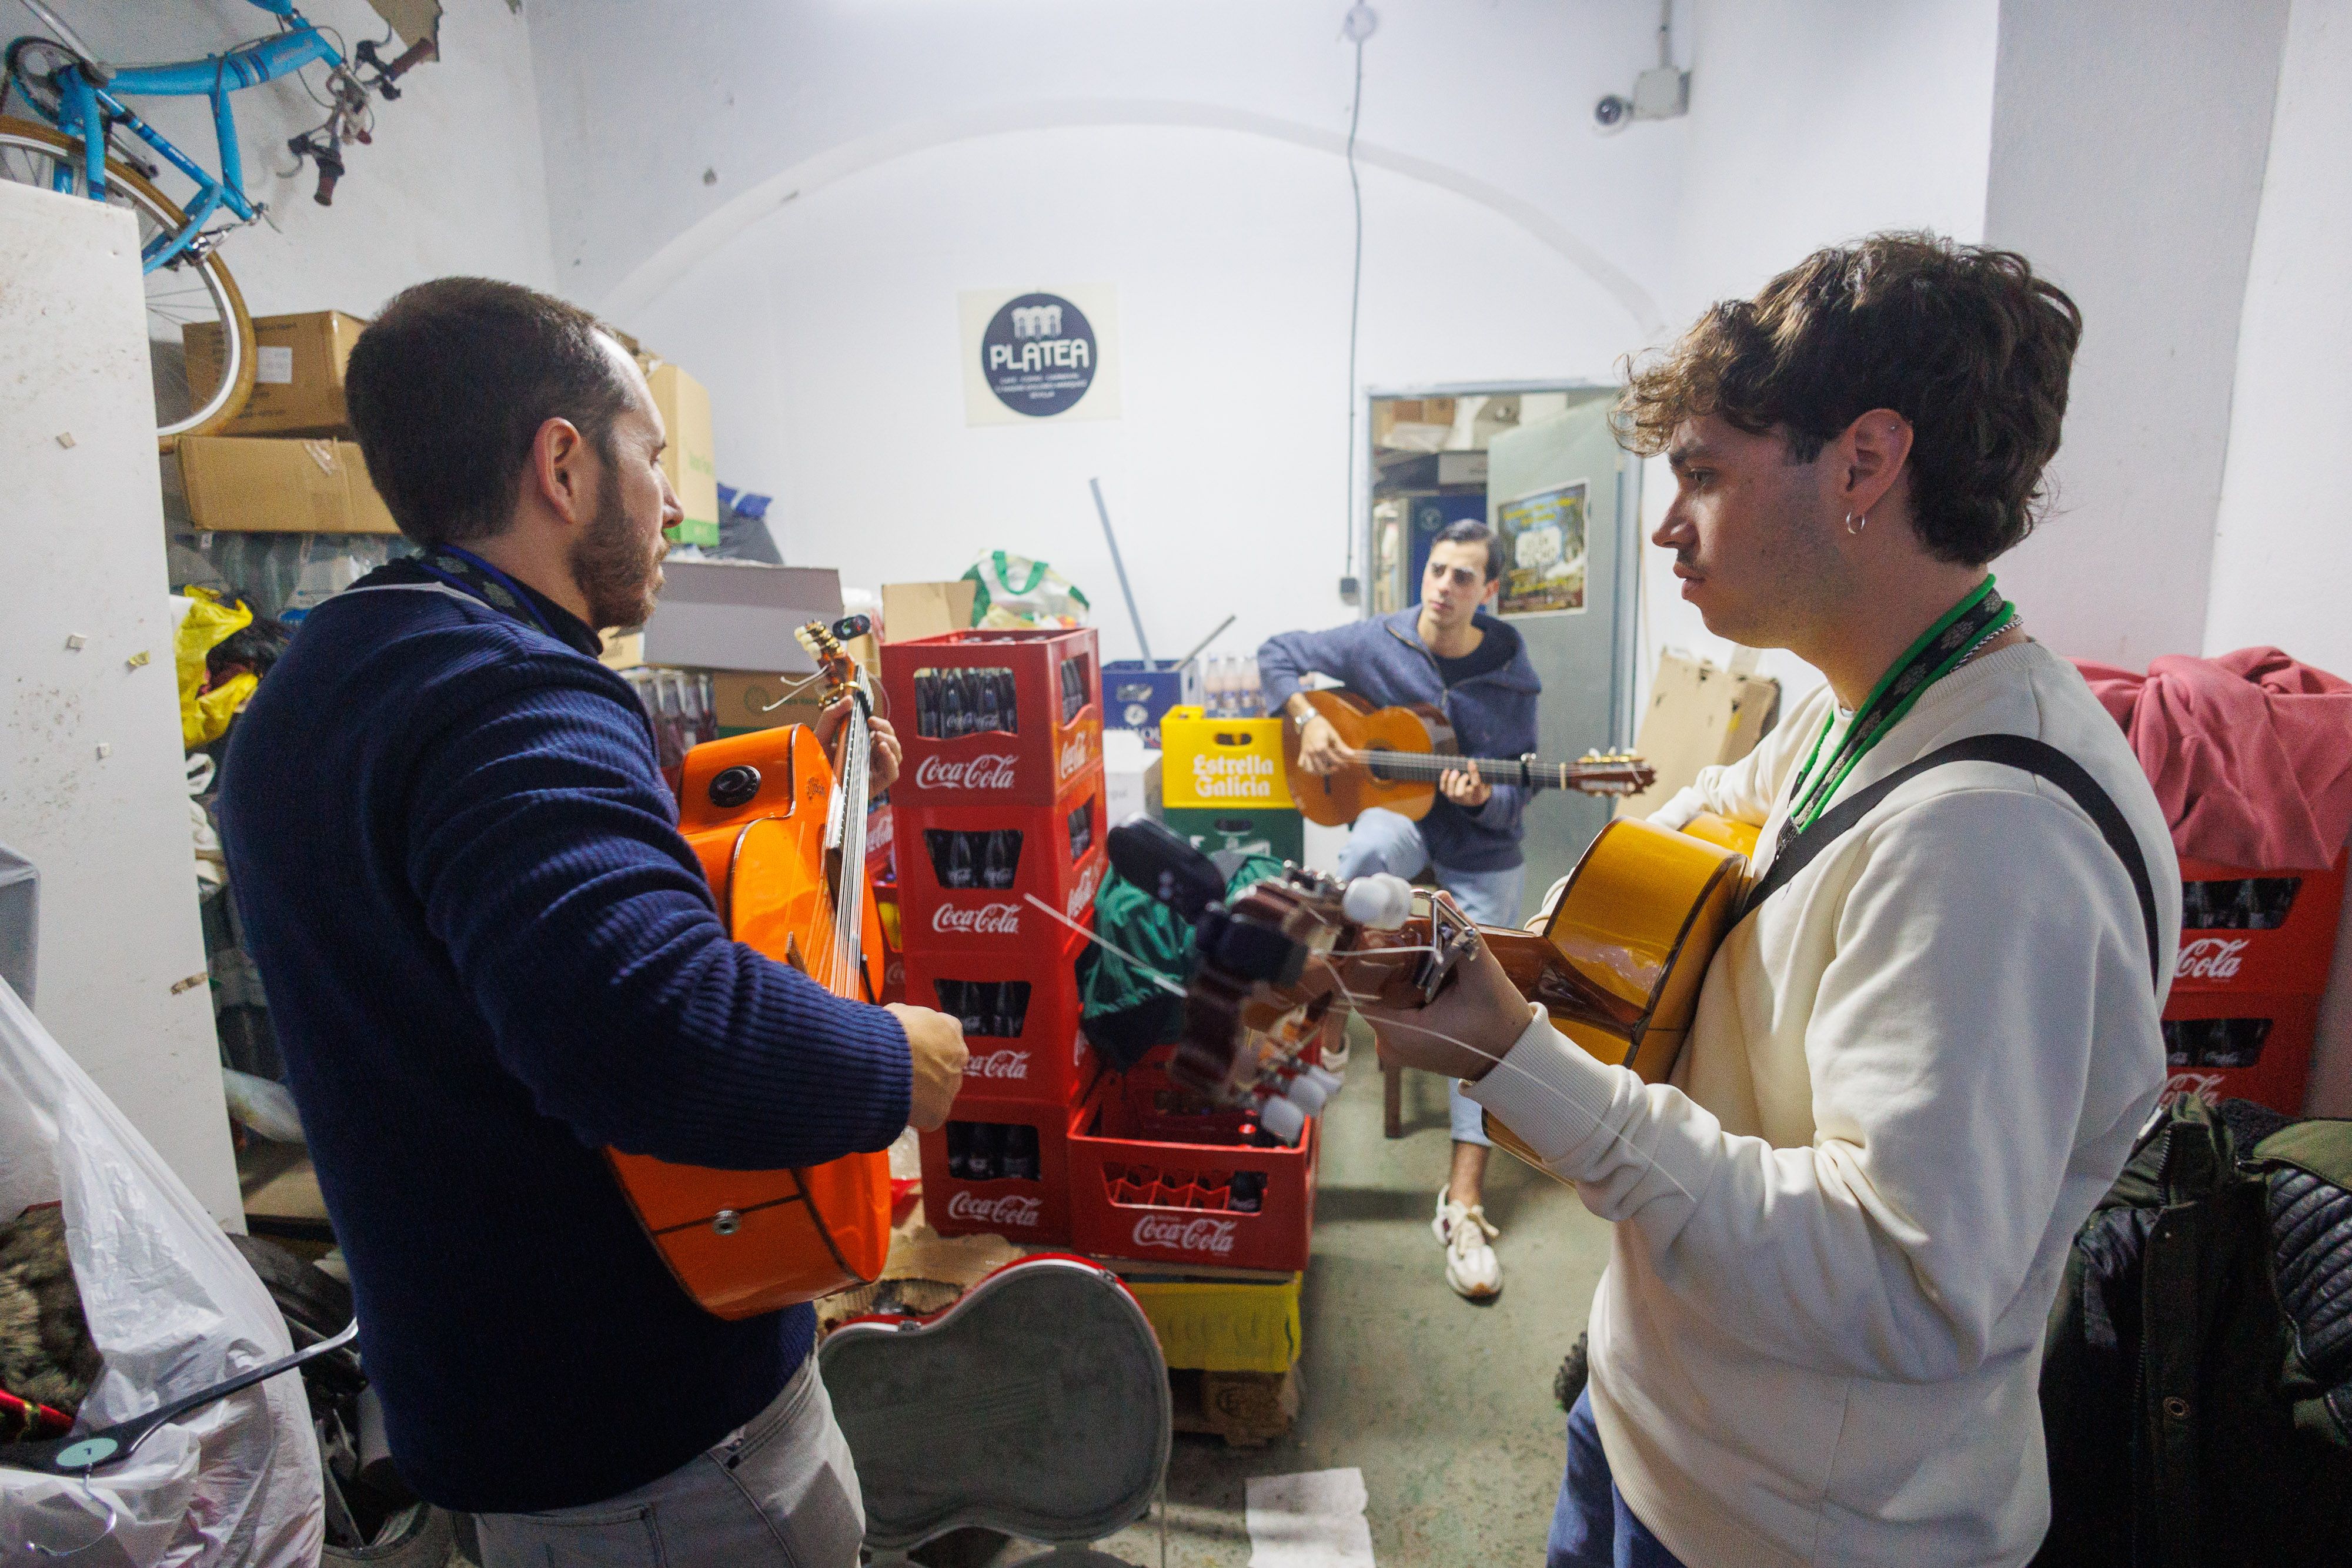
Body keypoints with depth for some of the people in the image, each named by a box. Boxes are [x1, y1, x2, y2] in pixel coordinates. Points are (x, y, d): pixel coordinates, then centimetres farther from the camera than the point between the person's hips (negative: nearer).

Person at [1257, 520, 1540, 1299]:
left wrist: (1482, 798, -27)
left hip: (1481, 855, 1)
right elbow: (1278, 654, 2)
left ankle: (1465, 1199, -2)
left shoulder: (1511, 678, -6)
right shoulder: (1376, 642, -6)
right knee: (1377, 841, -40)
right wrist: (1308, 718, -15)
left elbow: (1516, 797, -3)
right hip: (1396, 813, -1)